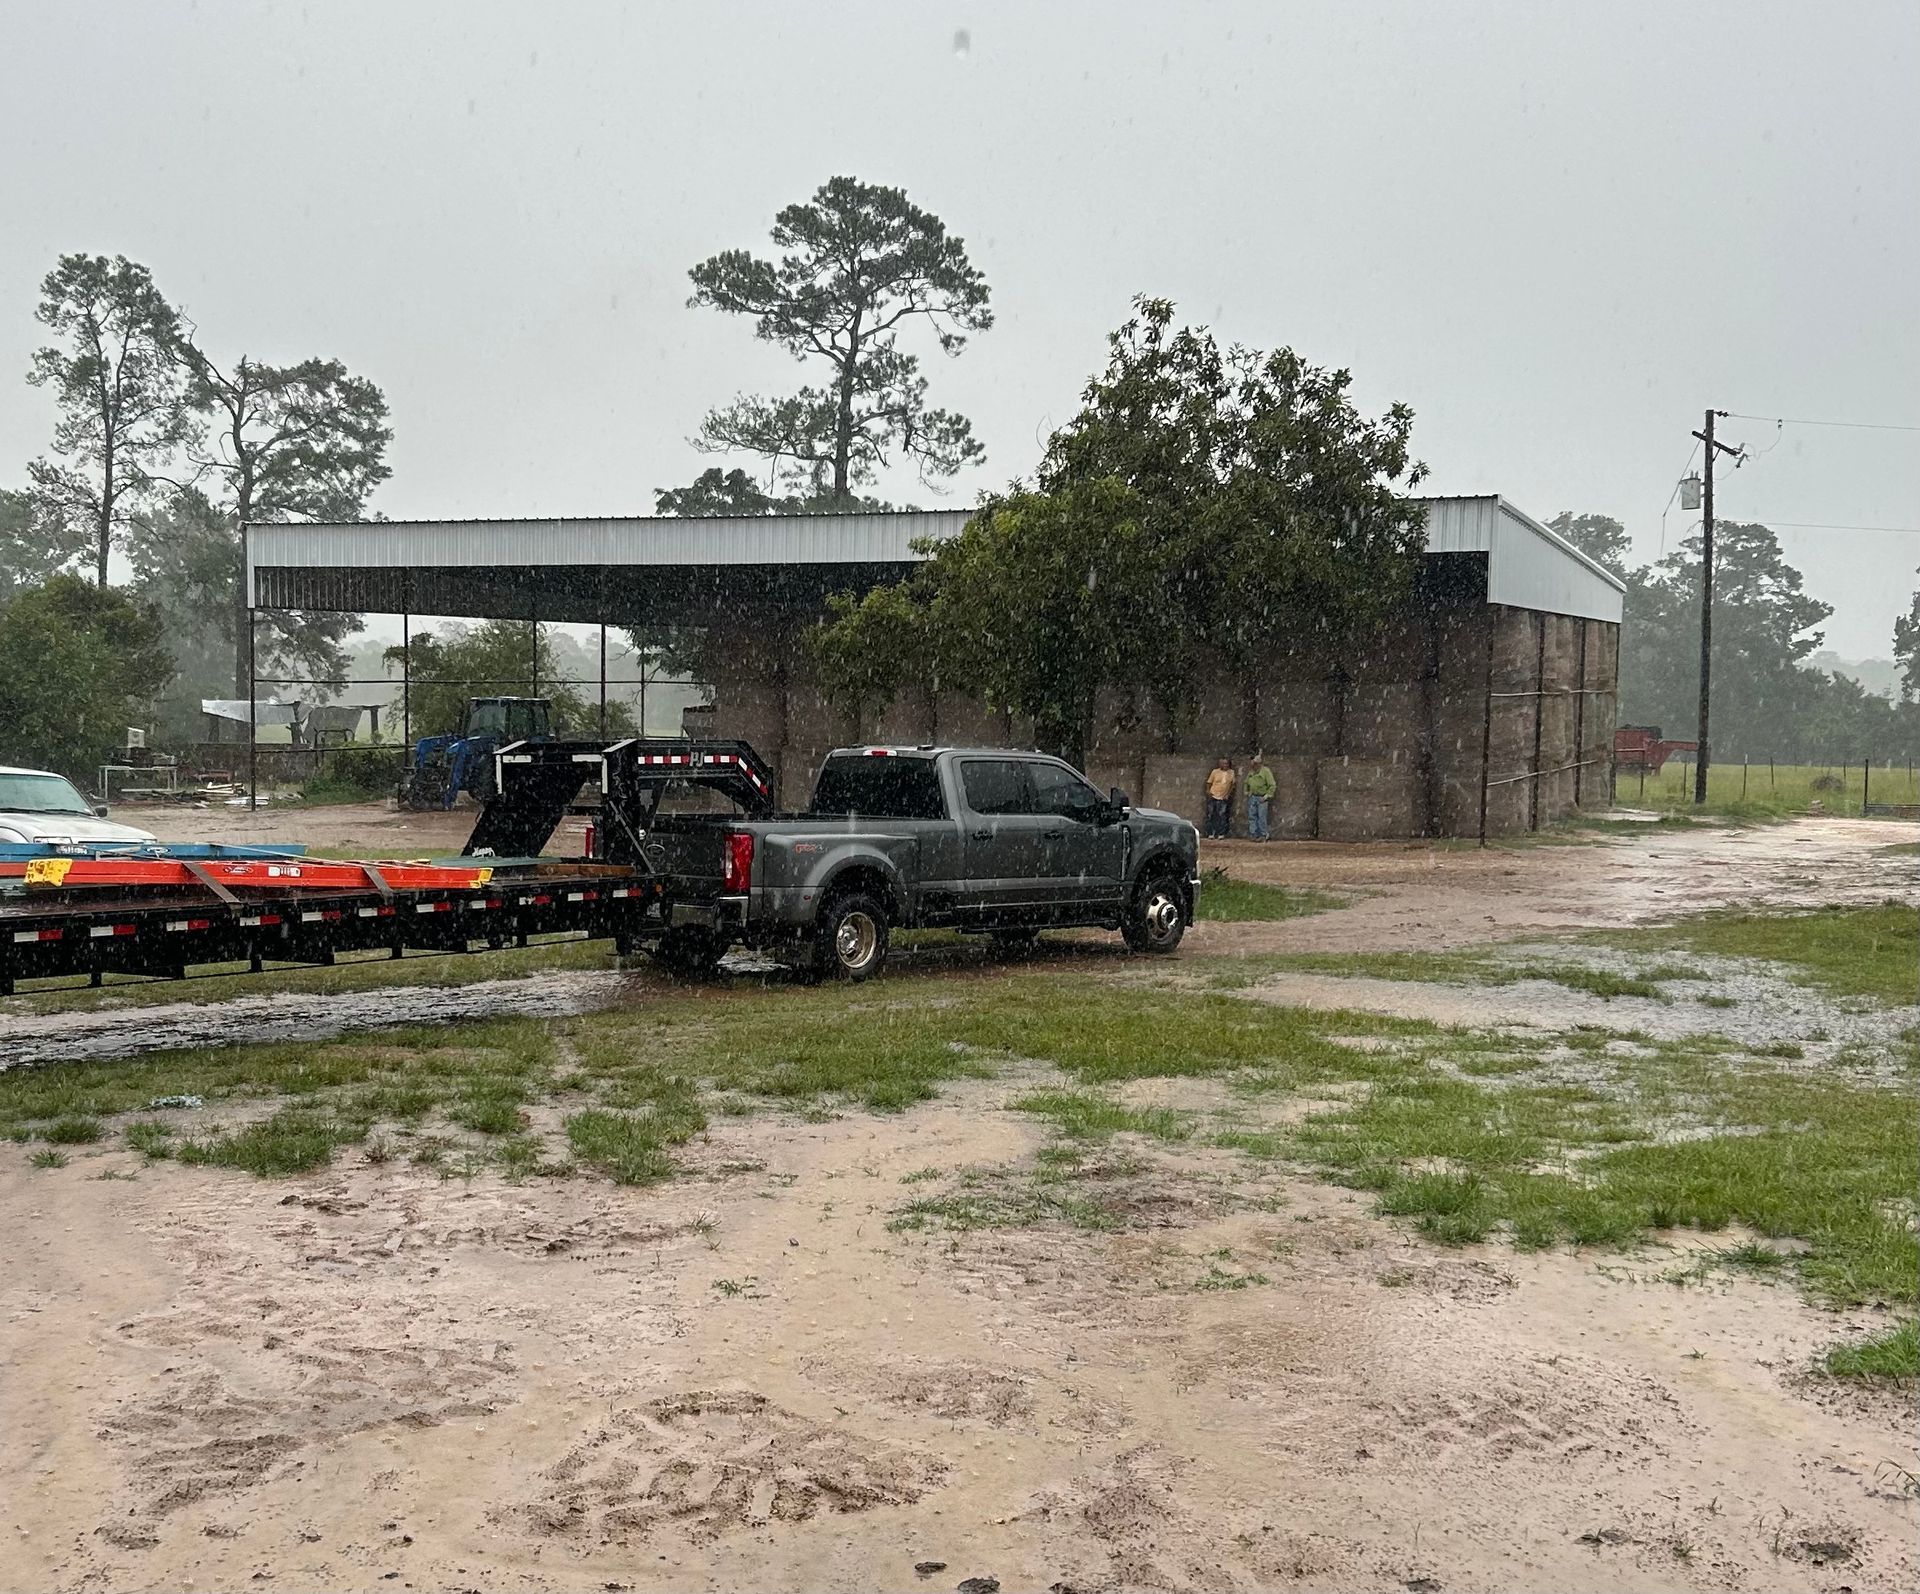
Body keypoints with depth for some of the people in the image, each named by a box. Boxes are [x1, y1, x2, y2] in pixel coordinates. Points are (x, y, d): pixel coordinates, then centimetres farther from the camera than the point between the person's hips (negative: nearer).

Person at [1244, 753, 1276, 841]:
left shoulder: (1265, 771, -9)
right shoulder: (1251, 772, 11)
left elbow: (1272, 785, -10)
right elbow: (1246, 783, 27)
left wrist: (1266, 796, -12)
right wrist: (1247, 793, 16)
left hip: (1262, 798, -6)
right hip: (1252, 797, 6)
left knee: (1261, 817, -6)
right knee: (1252, 816, 4)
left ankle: (1263, 835, 0)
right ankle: (1253, 834, 8)